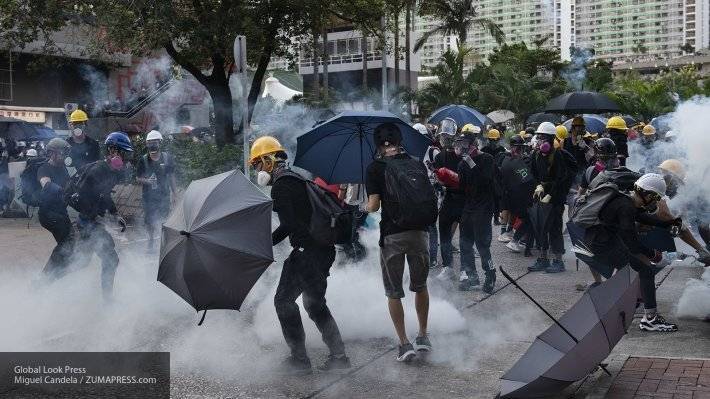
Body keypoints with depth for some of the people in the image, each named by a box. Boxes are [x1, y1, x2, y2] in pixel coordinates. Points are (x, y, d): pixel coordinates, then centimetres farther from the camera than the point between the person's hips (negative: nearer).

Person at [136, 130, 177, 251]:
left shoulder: (167, 158, -2)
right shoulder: (144, 160, -4)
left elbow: (171, 177, 6)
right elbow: (138, 178, 2)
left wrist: (175, 193, 6)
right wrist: (146, 181, -20)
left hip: (164, 195, 0)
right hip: (149, 195, 0)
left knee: (165, 219, 1)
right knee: (149, 220, 7)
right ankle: (151, 239, 28)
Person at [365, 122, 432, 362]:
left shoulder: (376, 168, -4)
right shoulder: (418, 165, 7)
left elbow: (374, 205, -8)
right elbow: (430, 198, 10)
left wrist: (367, 207, 13)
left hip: (392, 235, -3)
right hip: (419, 232, 3)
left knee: (393, 292, 9)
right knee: (420, 286, 22)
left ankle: (404, 344, 7)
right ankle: (423, 336, 26)